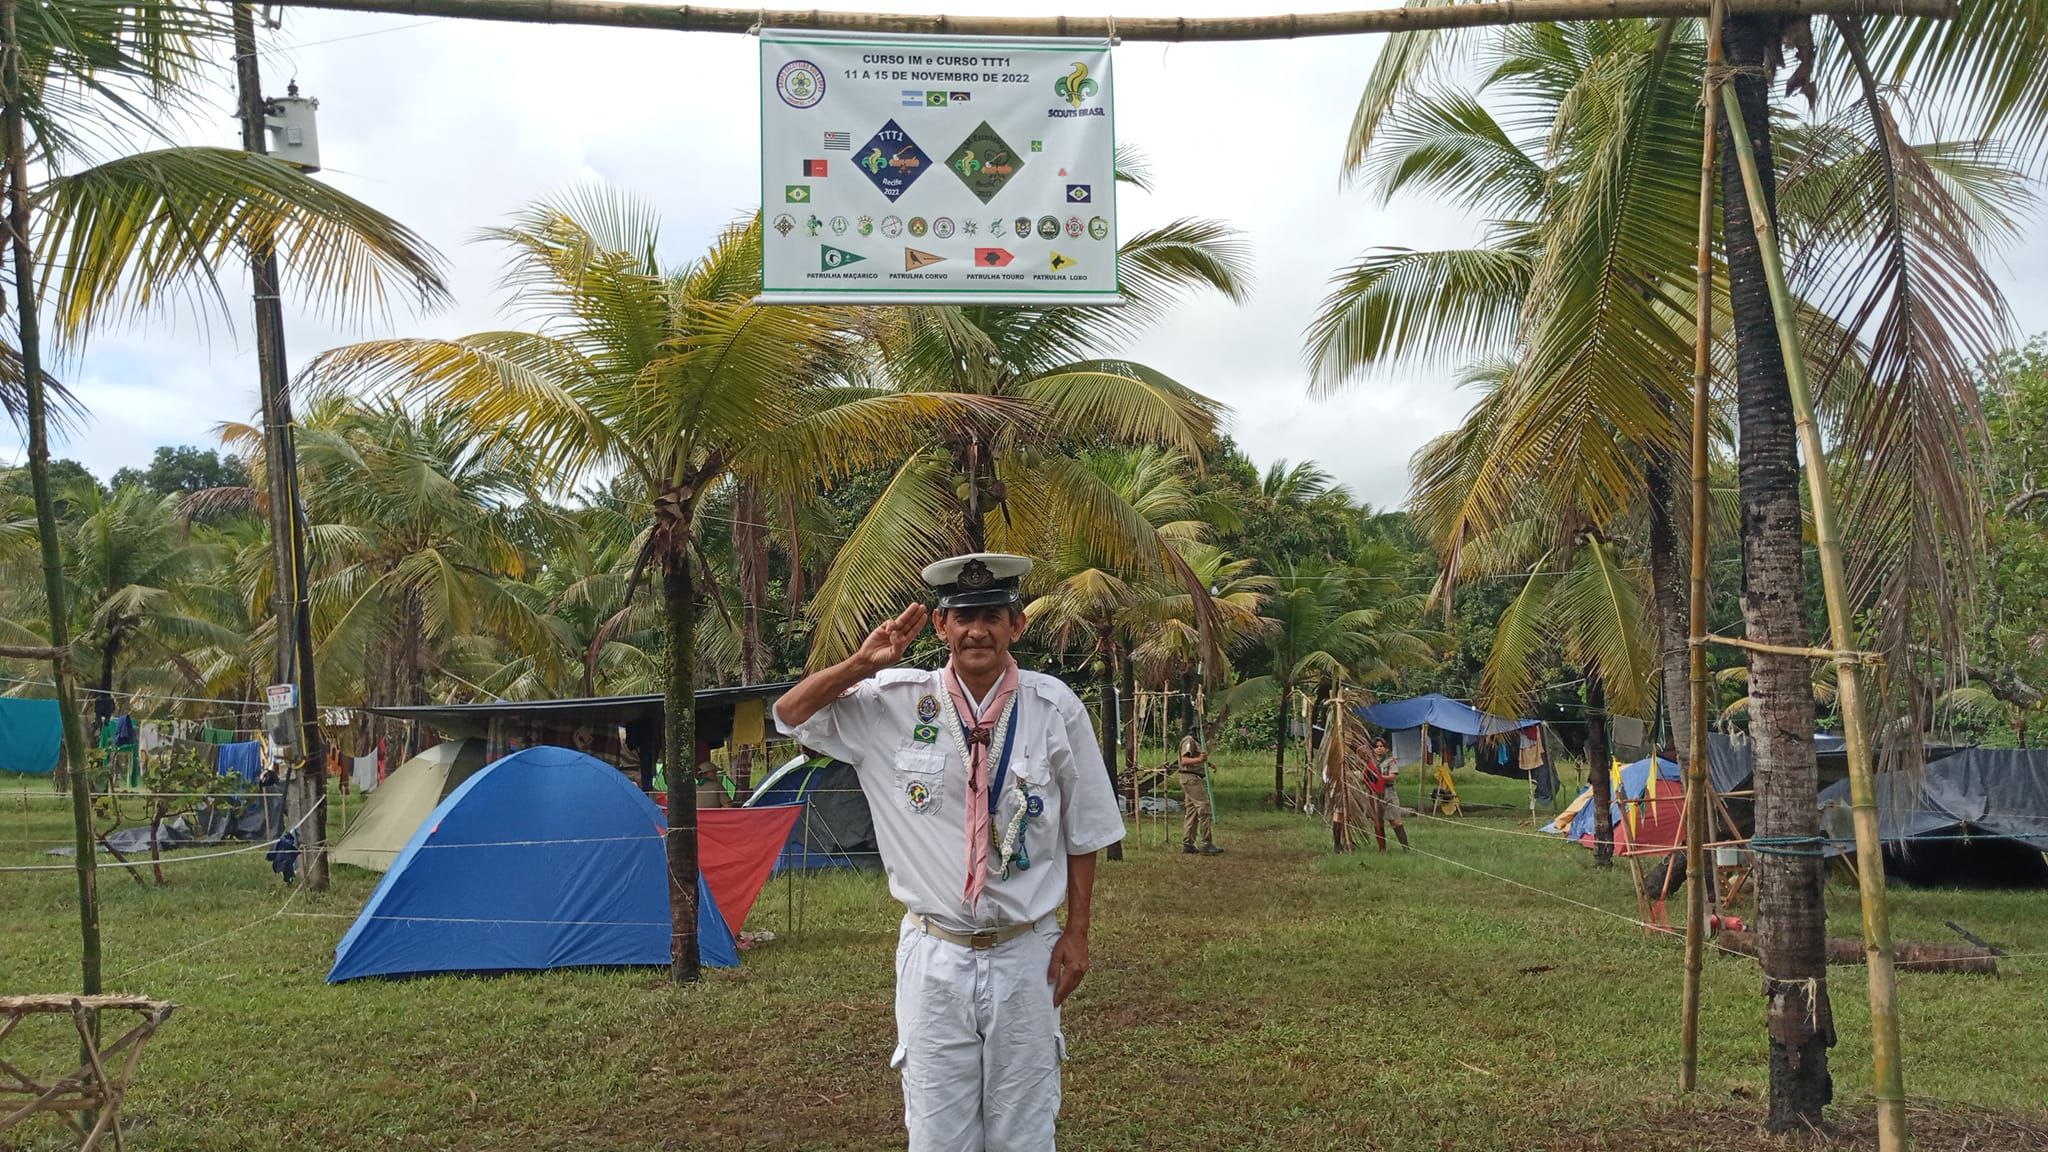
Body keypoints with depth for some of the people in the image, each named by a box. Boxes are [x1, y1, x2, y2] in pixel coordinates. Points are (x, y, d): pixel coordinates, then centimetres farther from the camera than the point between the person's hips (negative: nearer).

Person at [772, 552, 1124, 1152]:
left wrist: (1077, 933, 2)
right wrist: (862, 663, -12)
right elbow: (789, 713, 2)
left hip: (1027, 954, 0)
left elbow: (1082, 833, 4)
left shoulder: (1055, 707, -3)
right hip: (934, 954, 0)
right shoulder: (895, 702, -3)